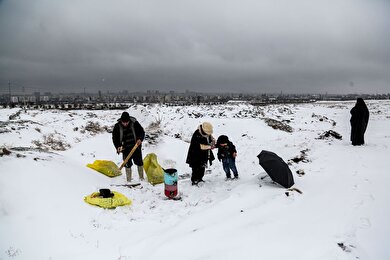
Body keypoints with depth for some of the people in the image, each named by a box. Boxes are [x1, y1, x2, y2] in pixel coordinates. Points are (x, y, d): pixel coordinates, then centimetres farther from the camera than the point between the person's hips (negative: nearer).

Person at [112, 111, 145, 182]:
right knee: (127, 164, 4)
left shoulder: (135, 123, -12)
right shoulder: (117, 127, -10)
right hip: (126, 149, 0)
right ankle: (129, 180, 17)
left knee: (139, 163, 10)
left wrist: (140, 139, -20)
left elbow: (142, 132, -1)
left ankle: (141, 178, 28)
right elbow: (115, 138, -1)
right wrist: (118, 146, -16)